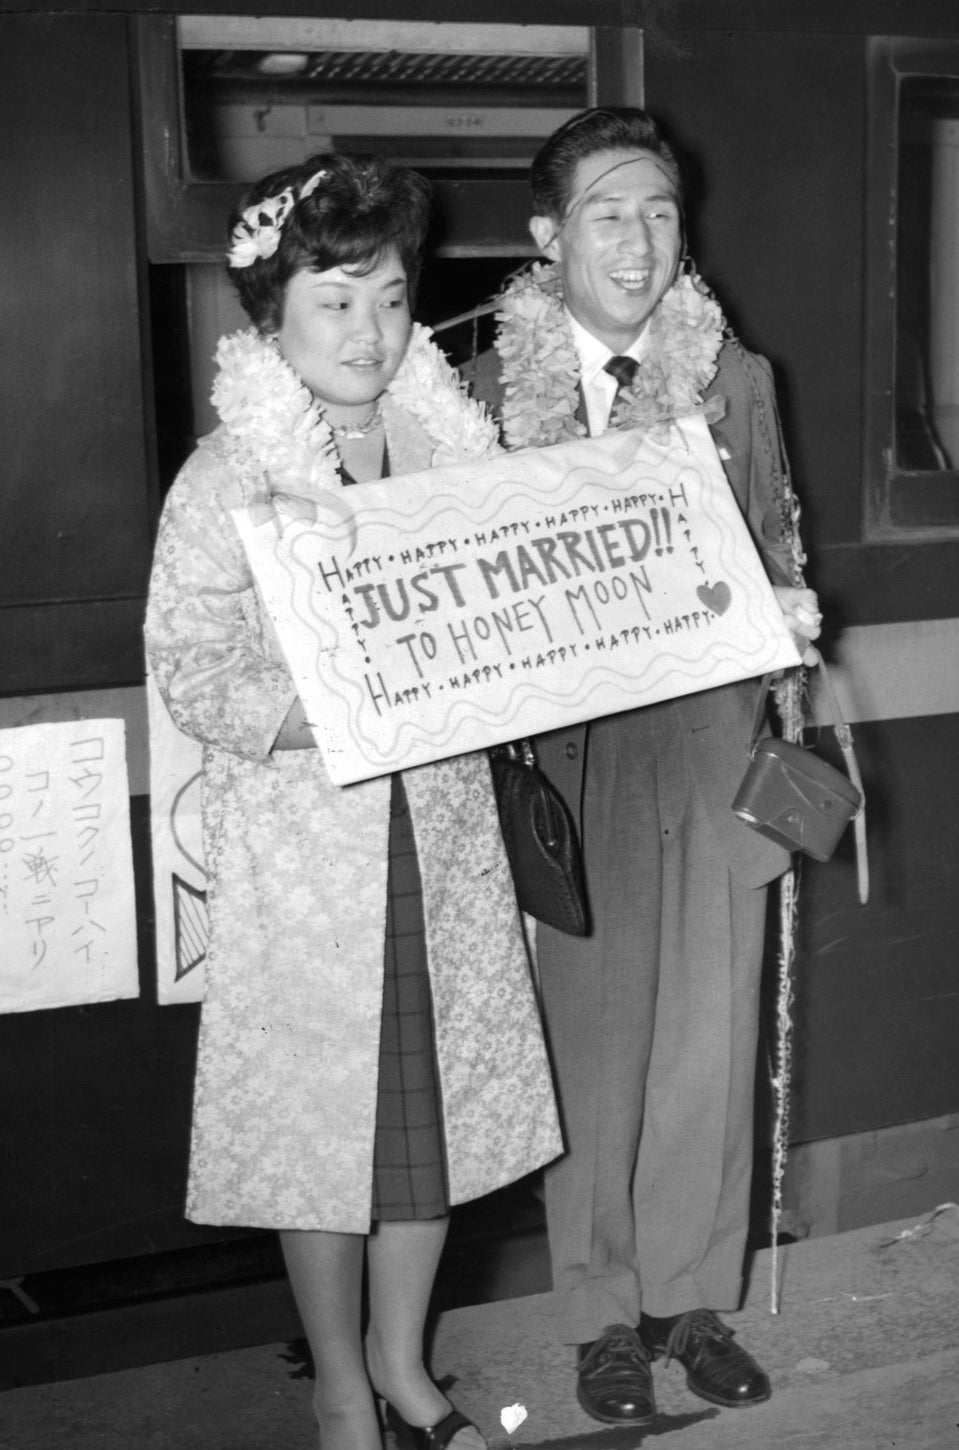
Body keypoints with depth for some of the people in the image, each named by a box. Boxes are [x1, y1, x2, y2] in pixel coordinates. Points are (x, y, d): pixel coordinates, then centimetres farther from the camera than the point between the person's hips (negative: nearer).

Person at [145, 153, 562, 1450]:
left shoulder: (450, 441, 2)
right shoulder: (227, 482, -10)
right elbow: (198, 682, -13)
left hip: (445, 824, 4)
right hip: (306, 845, -4)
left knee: (441, 1094, 13)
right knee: (325, 1112, 7)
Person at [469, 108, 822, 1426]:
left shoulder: (738, 380, 5)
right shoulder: (490, 392, -3)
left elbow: (775, 555, 12)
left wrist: (787, 612, -8)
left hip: (712, 741, 3)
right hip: (569, 752, -2)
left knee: (710, 1039, 10)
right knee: (589, 1042, 7)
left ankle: (695, 1298, 29)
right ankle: (605, 1314, 26)